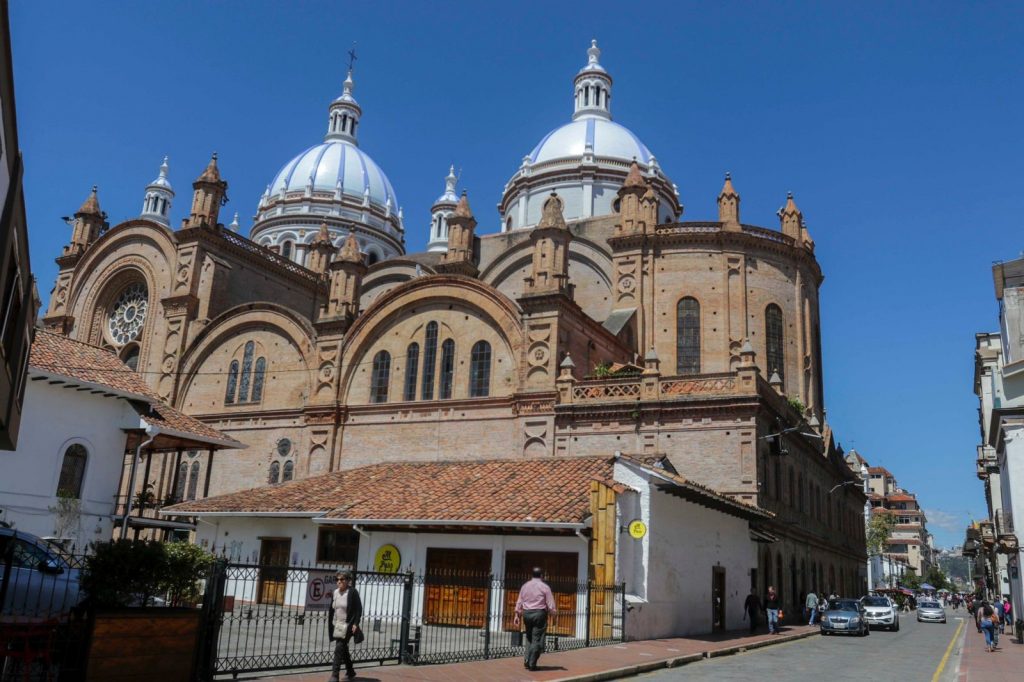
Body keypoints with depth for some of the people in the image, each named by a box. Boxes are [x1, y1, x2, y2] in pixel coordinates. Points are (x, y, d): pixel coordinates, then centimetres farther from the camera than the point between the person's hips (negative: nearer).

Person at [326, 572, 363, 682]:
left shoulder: (352, 592, -11)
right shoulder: (335, 593, 8)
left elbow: (359, 609, -11)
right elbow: (332, 609, 16)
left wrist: (355, 624, -17)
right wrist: (330, 624, 14)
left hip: (347, 626, -7)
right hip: (337, 625, 7)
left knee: (339, 649, -13)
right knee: (343, 649, 15)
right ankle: (350, 671, 31)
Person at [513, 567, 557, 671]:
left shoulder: (525, 586, 9)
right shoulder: (544, 587, -5)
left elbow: (519, 602, 8)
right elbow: (550, 604, -7)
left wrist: (517, 615, 10)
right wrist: (553, 612, 7)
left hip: (526, 613, 5)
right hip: (539, 613, -5)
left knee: (529, 638, 19)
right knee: (537, 639, 0)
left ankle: (527, 661, 12)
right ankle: (532, 664, -2)